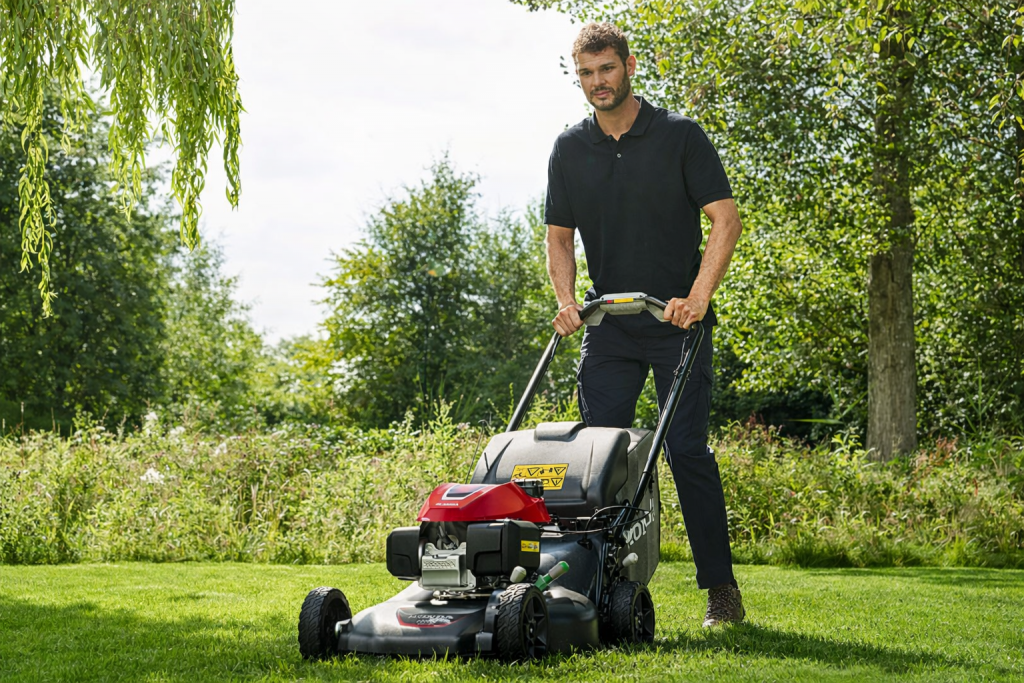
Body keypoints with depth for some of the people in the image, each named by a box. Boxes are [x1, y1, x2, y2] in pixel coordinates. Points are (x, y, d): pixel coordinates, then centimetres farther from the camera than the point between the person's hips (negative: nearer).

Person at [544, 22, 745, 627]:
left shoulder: (681, 136, -3)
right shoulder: (569, 150, 8)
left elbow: (726, 219, -8)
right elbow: (560, 236, 12)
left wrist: (697, 298, -20)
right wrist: (567, 300, -6)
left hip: (678, 321, -4)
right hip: (608, 325, 4)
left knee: (687, 449, -8)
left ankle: (721, 587, 2)